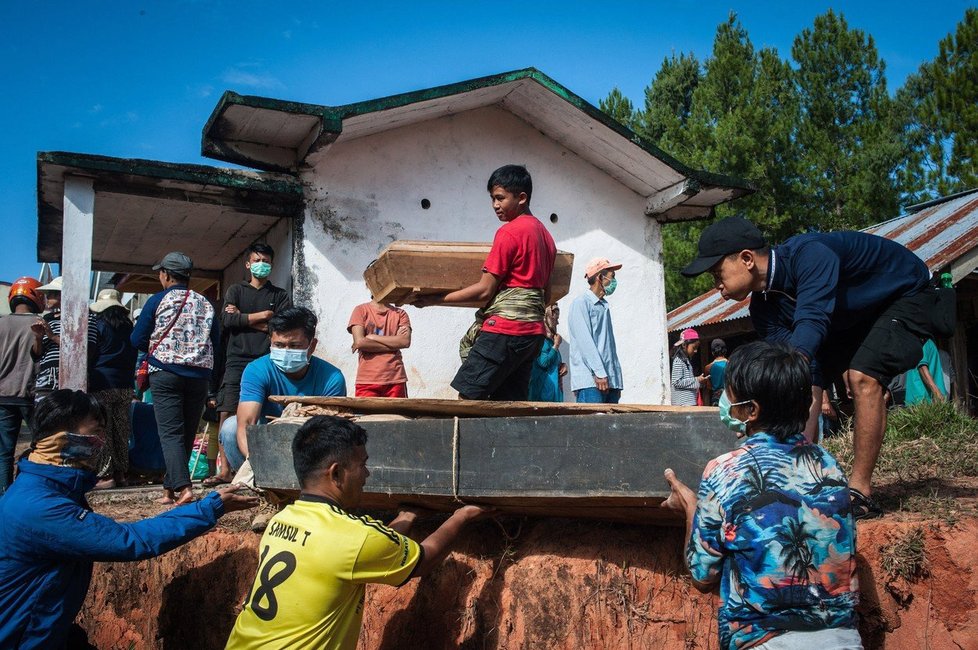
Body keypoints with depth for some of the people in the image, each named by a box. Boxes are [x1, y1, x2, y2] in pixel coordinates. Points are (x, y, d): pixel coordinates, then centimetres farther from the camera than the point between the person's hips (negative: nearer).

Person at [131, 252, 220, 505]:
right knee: (187, 434, 11)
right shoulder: (205, 304, 8)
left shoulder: (157, 301, -1)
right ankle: (169, 487, 18)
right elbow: (216, 341, 9)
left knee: (171, 432, -5)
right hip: (199, 374, 3)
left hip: (165, 374, -3)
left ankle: (183, 487, -21)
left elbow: (138, 340, 2)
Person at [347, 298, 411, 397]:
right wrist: (393, 344, -5)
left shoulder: (400, 314, 13)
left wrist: (372, 337, -7)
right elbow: (359, 342, -8)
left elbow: (405, 341, -4)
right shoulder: (361, 310, 7)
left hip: (396, 380, 2)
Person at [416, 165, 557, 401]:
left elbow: (485, 290, -12)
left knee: (467, 398, -7)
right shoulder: (544, 234, 17)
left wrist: (435, 300, -6)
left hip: (506, 328, -9)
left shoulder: (509, 232, -9)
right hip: (534, 331, 9)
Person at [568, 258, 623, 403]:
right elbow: (585, 341, -11)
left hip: (610, 380, 8)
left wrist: (617, 381, 16)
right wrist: (599, 373, -18)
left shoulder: (604, 306, 23)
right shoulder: (581, 303, -1)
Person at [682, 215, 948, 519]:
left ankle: (860, 493, -21)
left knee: (863, 375, -28)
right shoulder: (764, 309, -15)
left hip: (907, 294, -8)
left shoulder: (809, 255, -38)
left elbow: (811, 323, -52)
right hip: (854, 315, 8)